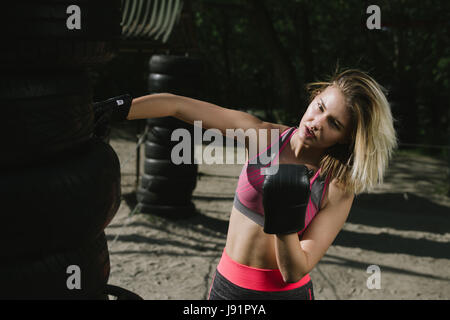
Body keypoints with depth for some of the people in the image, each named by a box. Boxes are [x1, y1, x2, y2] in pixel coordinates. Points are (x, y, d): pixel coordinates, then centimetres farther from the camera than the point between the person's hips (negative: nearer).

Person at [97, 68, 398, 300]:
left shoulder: (339, 189, -13)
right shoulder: (264, 136, -8)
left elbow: (295, 272, -16)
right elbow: (175, 104, -8)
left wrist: (286, 221, -30)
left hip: (283, 292, -2)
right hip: (227, 285, 3)